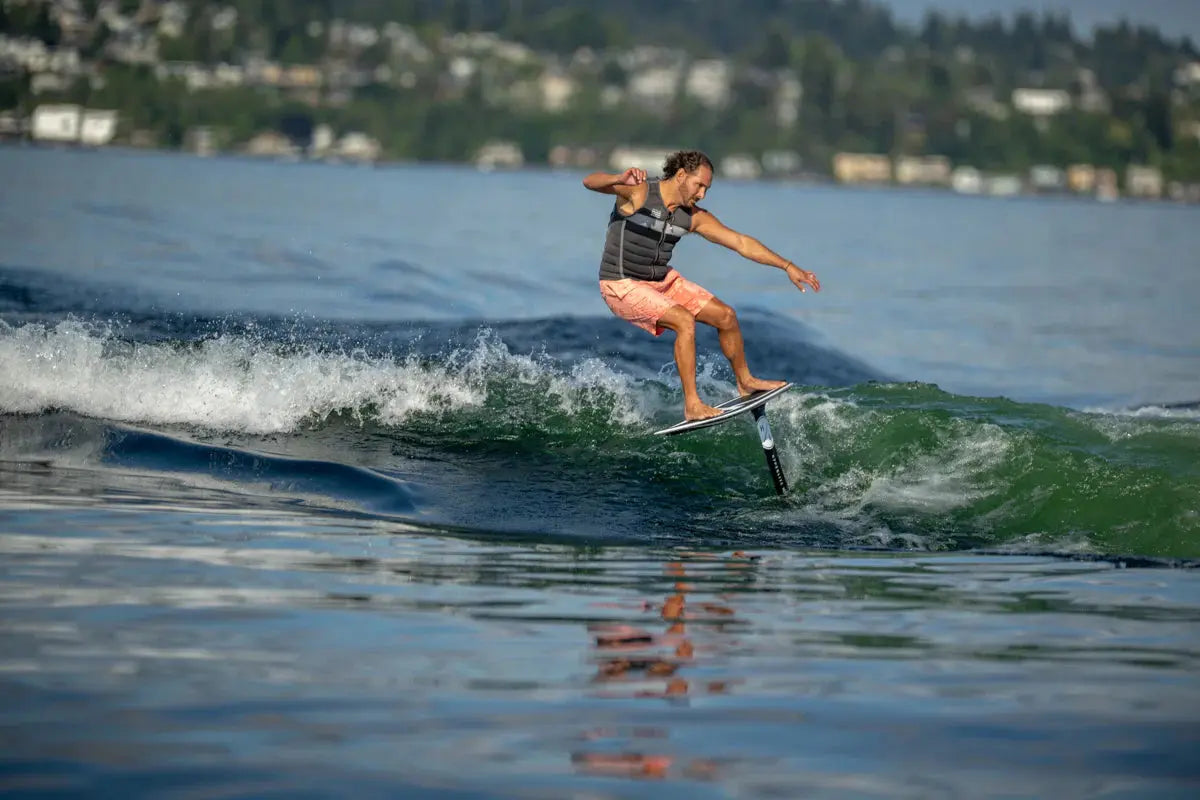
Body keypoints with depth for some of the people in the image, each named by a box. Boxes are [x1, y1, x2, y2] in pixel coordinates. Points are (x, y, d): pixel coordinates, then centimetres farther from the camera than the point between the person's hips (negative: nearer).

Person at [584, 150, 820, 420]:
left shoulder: (694, 217, -3)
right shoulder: (637, 192, -20)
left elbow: (741, 243, 1)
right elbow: (591, 182, -37)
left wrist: (788, 266, -4)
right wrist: (620, 179, -60)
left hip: (663, 280, 7)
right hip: (623, 286, -7)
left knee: (726, 316, 6)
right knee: (685, 321, -27)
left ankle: (745, 381, 29)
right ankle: (692, 405, -21)